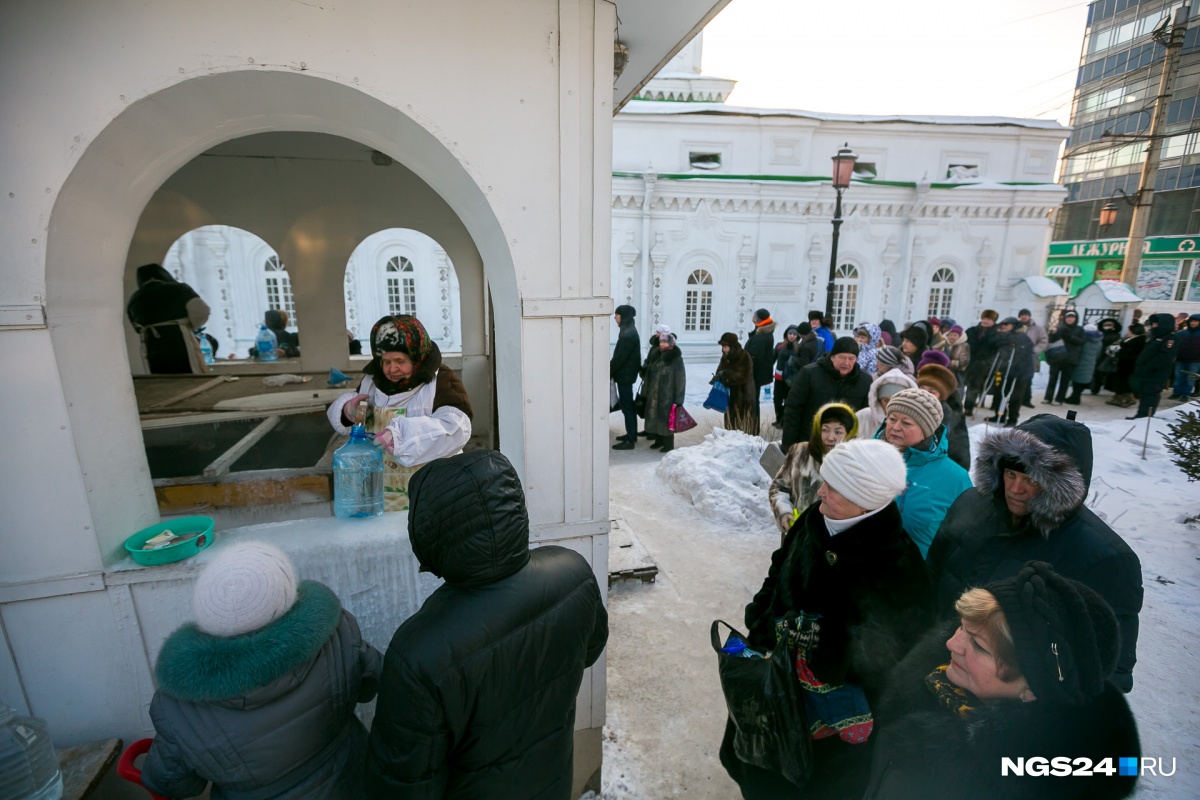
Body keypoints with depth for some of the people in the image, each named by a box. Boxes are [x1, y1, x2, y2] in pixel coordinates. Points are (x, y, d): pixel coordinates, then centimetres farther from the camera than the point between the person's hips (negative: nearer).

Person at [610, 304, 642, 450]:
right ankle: (632, 434, 27)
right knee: (628, 405, 17)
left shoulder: (628, 334, -19)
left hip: (624, 374, -10)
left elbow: (620, 357, -21)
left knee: (626, 407, -6)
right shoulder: (629, 331, 12)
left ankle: (630, 440, -2)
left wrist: (609, 373, -12)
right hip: (627, 373, 10)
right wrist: (612, 371, 14)